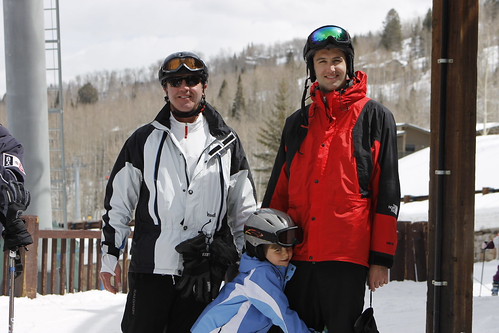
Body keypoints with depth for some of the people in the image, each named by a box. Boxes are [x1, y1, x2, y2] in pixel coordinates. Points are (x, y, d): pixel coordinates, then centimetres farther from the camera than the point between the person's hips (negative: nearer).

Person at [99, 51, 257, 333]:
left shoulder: (227, 142, 9)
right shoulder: (145, 140, 7)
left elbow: (245, 208, 13)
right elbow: (117, 201, 9)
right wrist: (111, 256, 5)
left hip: (205, 272, 1)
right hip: (150, 267, 0)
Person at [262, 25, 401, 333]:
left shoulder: (374, 117, 4)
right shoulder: (297, 123, 17)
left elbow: (387, 192, -1)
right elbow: (277, 191, 19)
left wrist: (382, 258, -6)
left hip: (347, 255, -4)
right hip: (297, 255, 4)